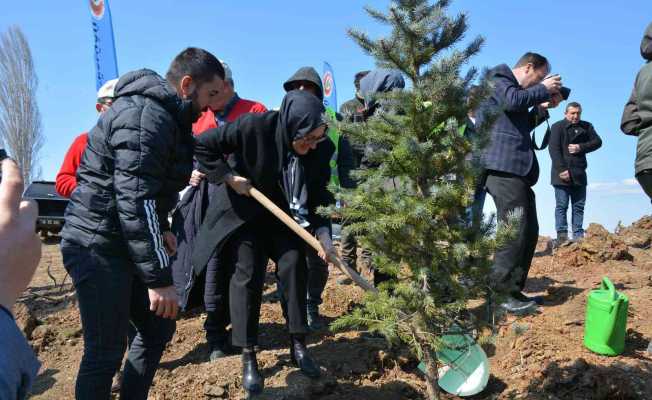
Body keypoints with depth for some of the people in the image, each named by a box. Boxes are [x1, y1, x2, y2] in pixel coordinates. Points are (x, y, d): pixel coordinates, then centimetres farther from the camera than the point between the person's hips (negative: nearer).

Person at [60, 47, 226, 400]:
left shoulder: (162, 114, 13)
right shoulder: (147, 116, -20)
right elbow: (135, 200, -27)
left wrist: (161, 228, 21)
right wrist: (159, 278, -25)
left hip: (122, 243, 10)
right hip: (98, 247, -10)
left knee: (158, 328, 15)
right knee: (106, 353, -3)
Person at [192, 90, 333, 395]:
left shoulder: (321, 149, -17)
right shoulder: (255, 127, -29)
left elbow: (318, 198, -10)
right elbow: (201, 145, -21)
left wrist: (323, 234, -22)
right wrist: (228, 177, -23)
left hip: (283, 215, 3)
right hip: (243, 211, -3)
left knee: (294, 264, -8)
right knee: (247, 275, -6)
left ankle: (298, 345, 9)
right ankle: (248, 358, 5)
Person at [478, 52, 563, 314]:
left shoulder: (518, 89, 30)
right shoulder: (497, 77, 5)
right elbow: (513, 100, -15)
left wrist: (543, 107, 20)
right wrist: (544, 90, 0)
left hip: (517, 168, 10)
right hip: (502, 165, -10)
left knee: (529, 230, 7)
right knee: (515, 230, -14)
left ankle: (514, 290, 12)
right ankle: (500, 293, -11)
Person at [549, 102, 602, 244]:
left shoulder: (586, 126, 14)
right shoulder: (557, 127, -2)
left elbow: (597, 141, 6)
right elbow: (553, 149, -11)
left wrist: (581, 147, -12)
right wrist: (561, 169, -20)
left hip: (579, 173, 5)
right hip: (562, 173, -5)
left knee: (579, 206, 5)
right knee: (562, 205, -5)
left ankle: (578, 236, 9)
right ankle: (562, 236, -6)